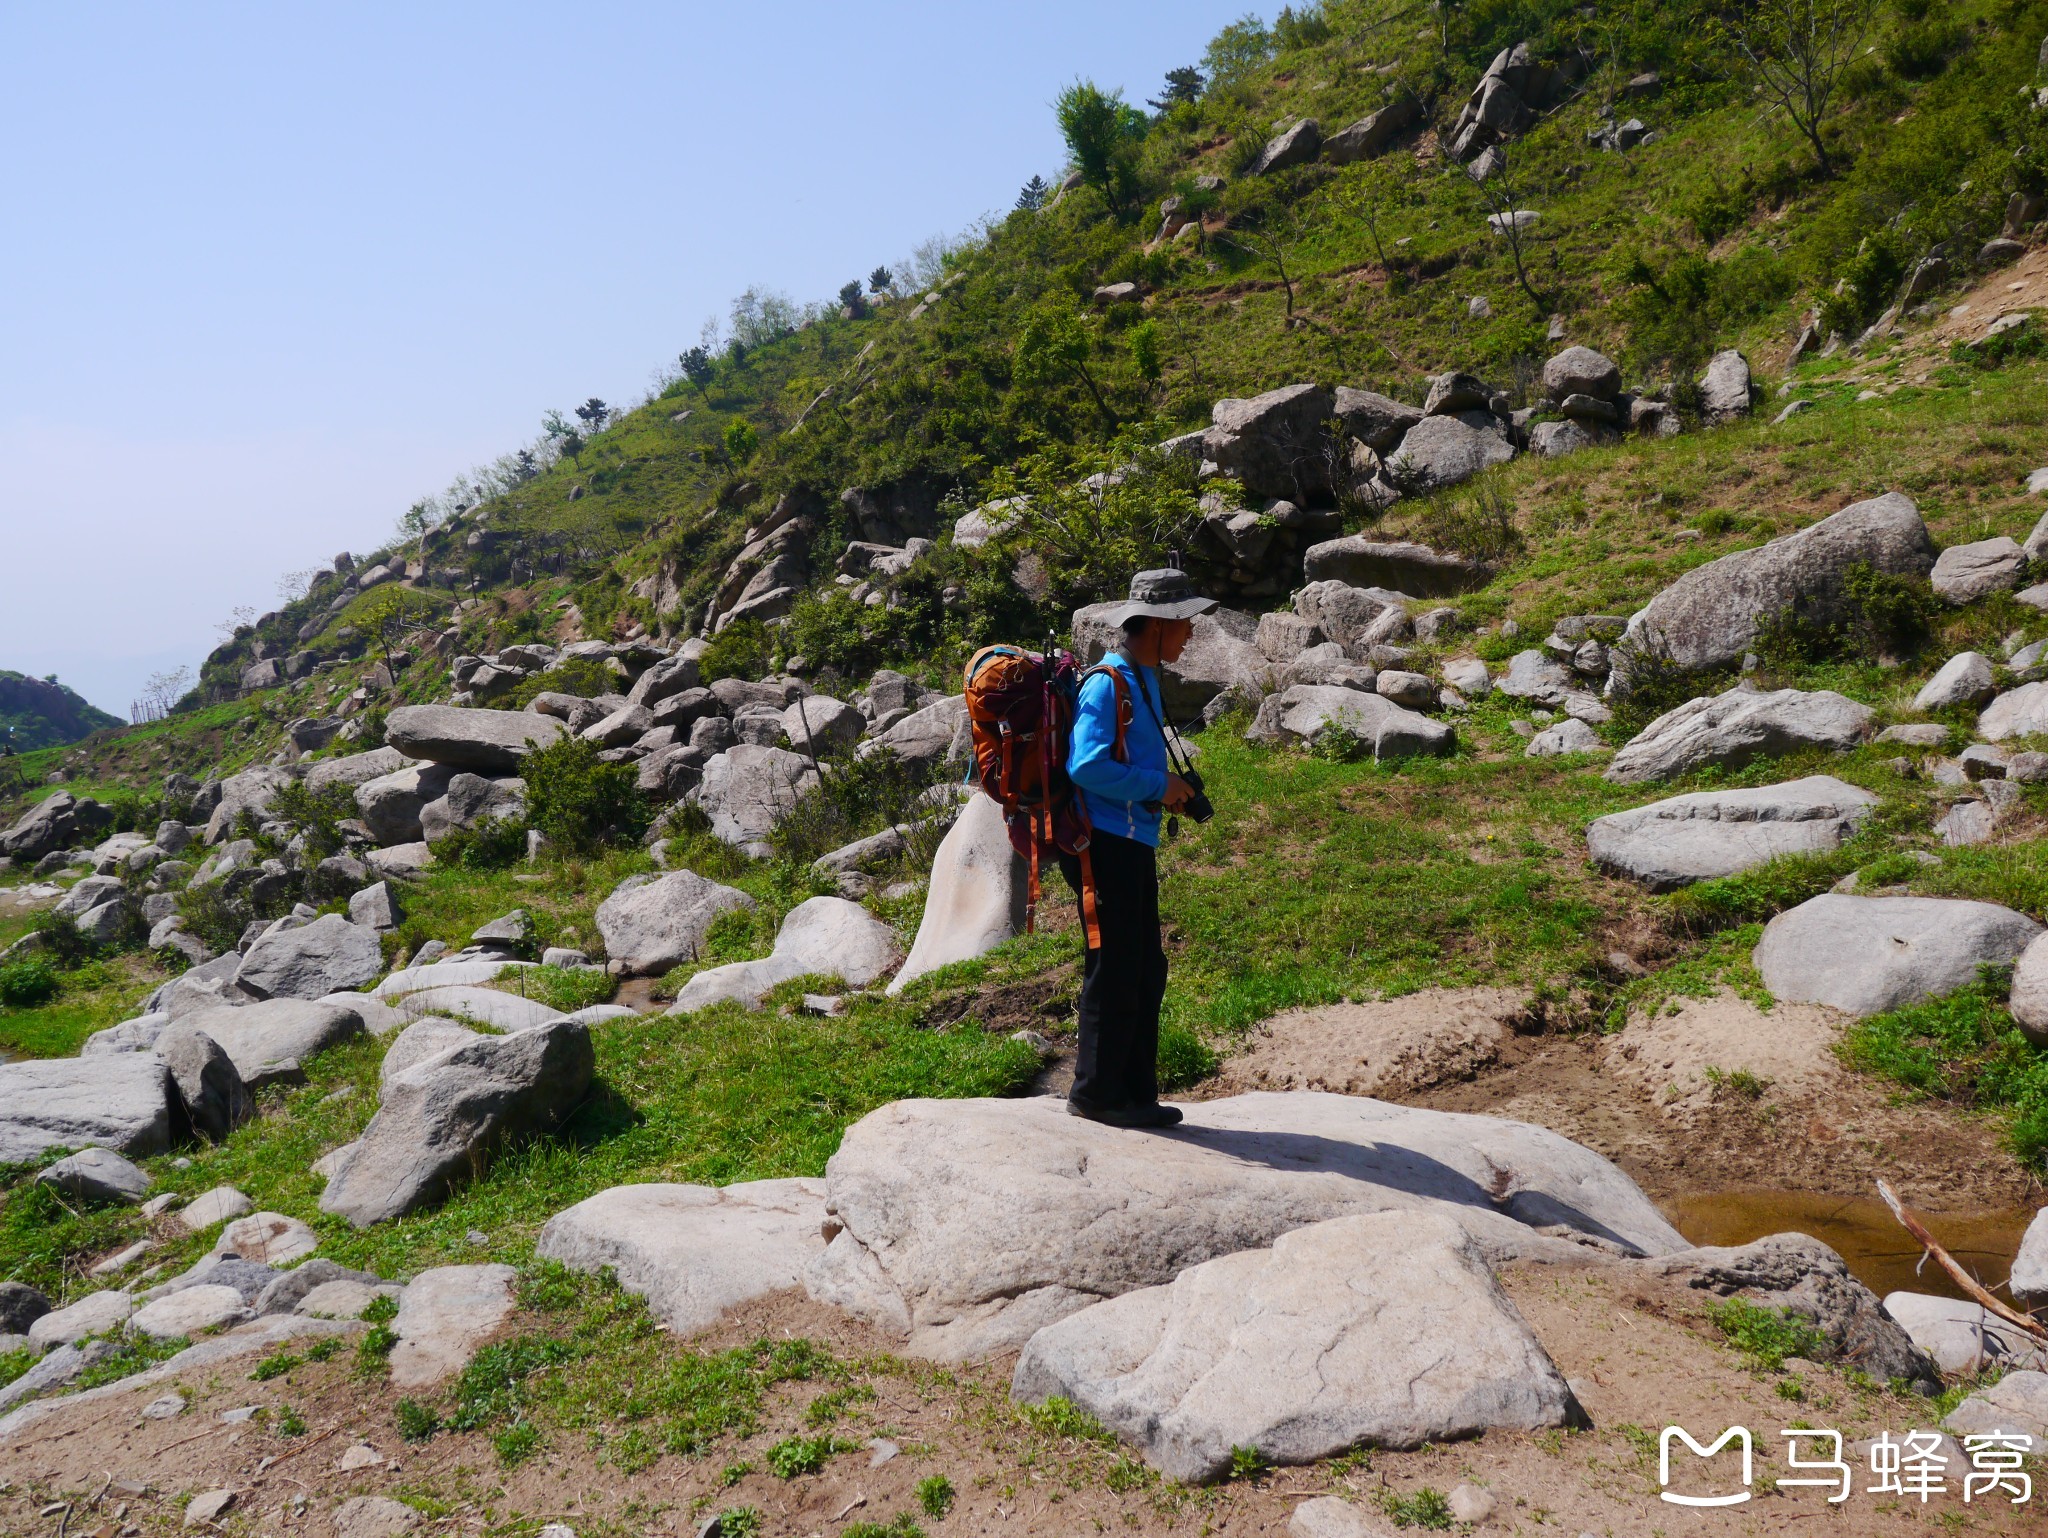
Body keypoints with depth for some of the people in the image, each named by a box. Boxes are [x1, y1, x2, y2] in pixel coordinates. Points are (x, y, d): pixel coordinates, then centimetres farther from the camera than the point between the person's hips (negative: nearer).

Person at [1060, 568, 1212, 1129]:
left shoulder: (1145, 681, 17)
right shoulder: (1108, 683, -14)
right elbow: (1086, 766, -24)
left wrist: (1171, 788, 10)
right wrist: (1156, 784, -15)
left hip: (1135, 844, 10)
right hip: (1105, 844, -10)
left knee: (1146, 972, 13)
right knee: (1113, 972, -3)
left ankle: (1135, 1092, 23)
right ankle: (1095, 1092, 9)